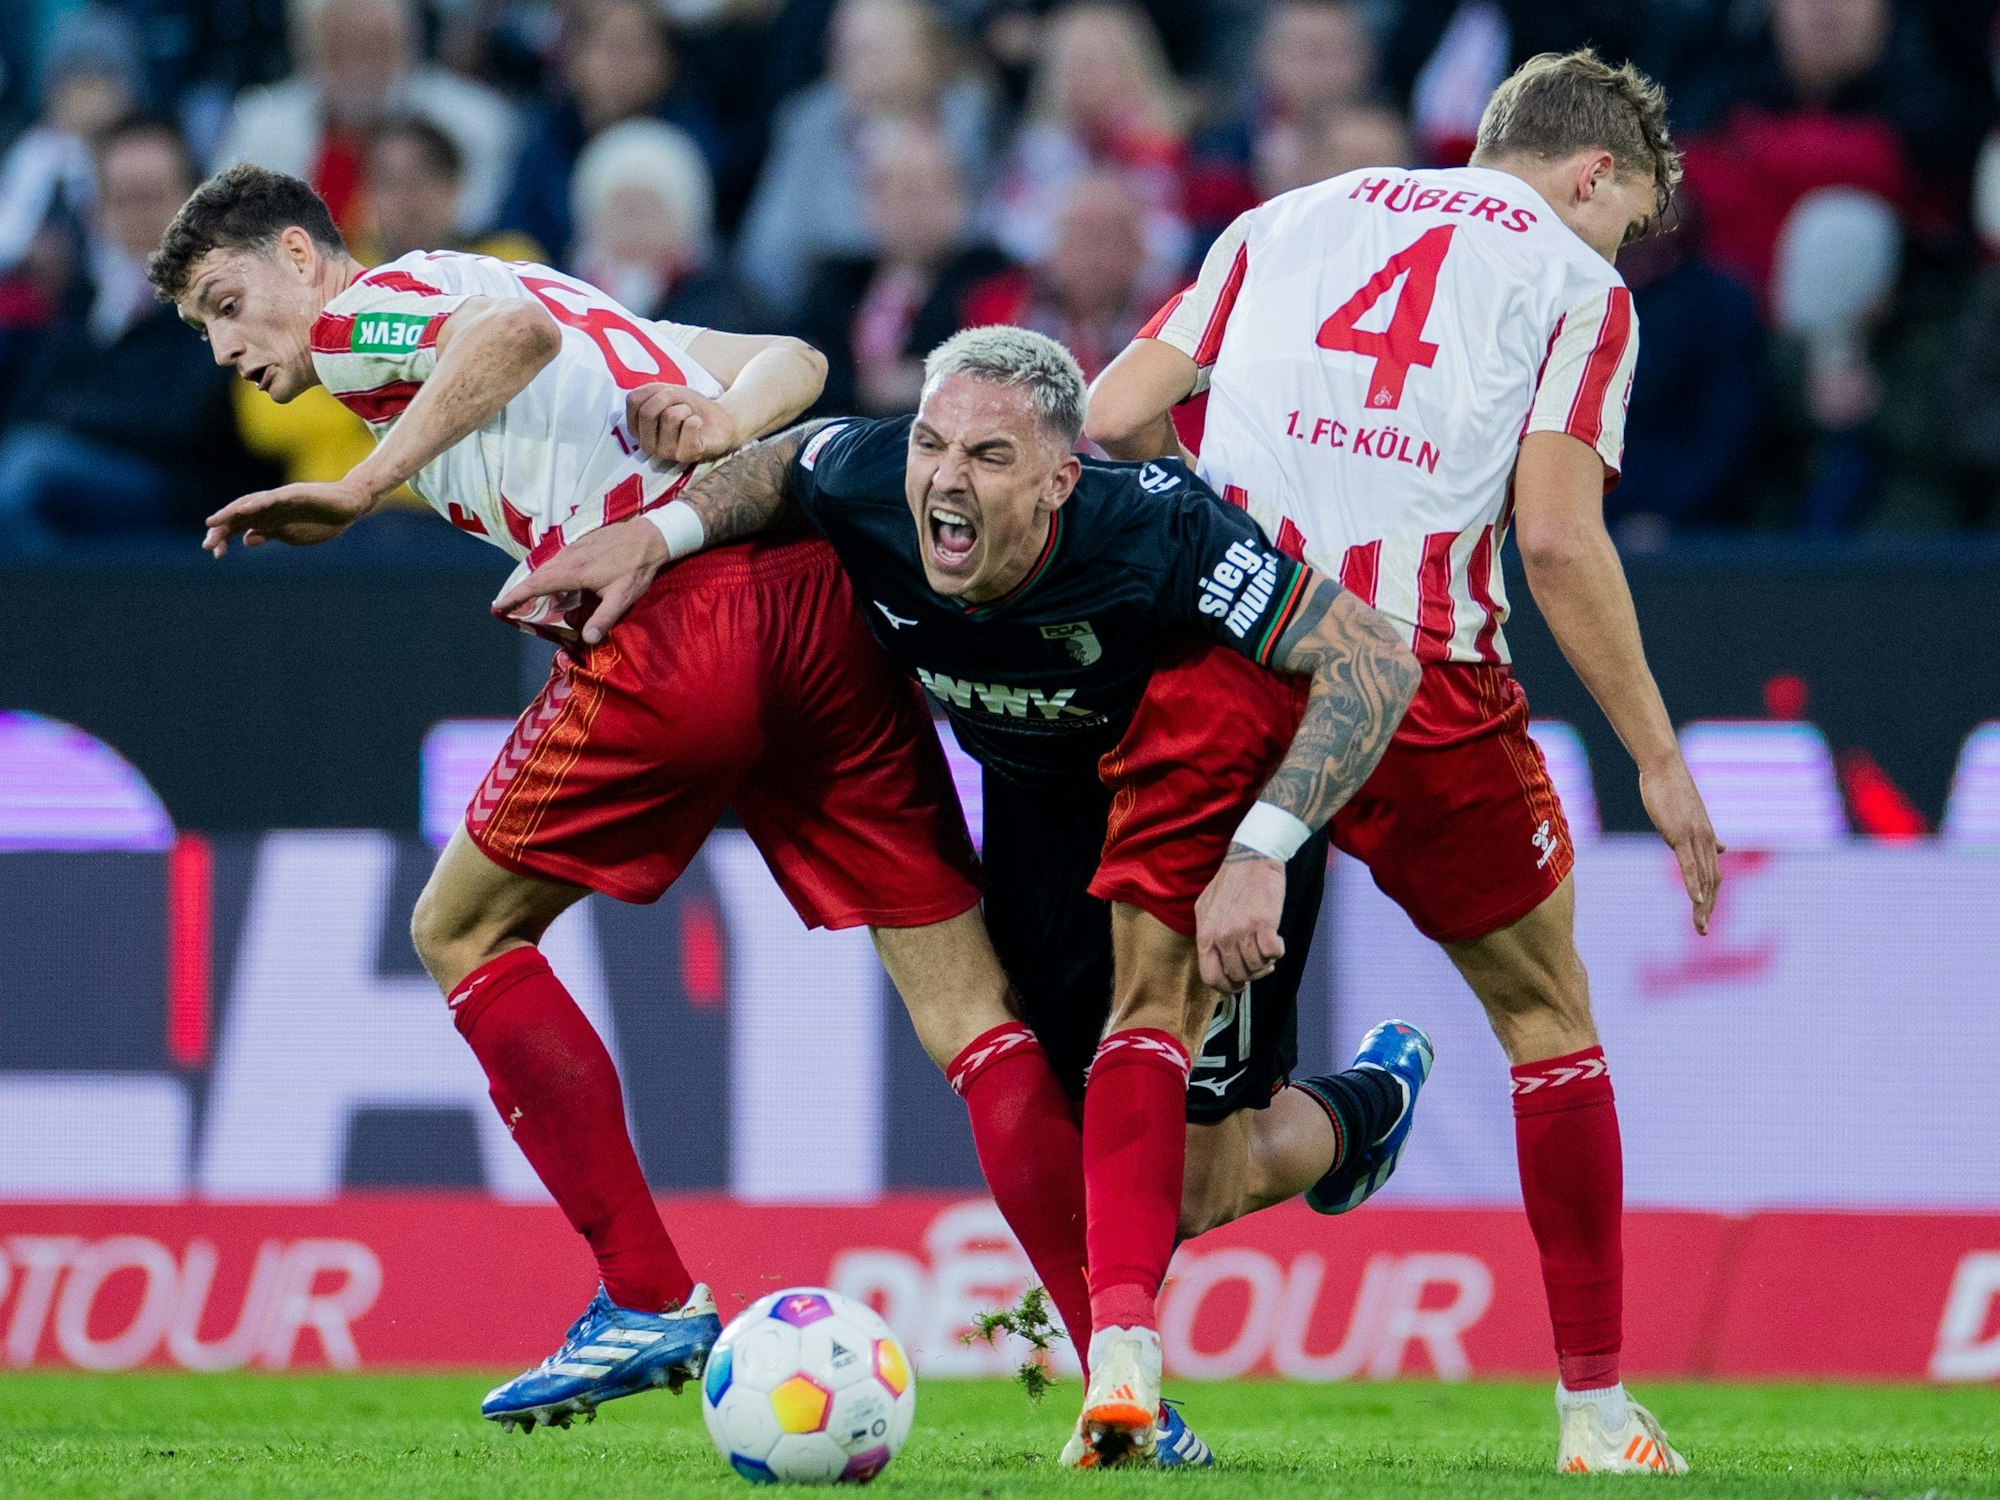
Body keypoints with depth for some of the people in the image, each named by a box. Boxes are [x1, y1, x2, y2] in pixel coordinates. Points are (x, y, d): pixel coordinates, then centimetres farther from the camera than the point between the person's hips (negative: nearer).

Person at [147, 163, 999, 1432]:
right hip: (823, 590, 7)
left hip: (675, 625, -7)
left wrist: (358, 493, -15)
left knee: (463, 933, 14)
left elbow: (514, 332, -14)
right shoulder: (564, 296, 34)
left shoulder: (363, 316, 10)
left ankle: (649, 1296, 10)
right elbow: (789, 358, 23)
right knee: (971, 1001, 5)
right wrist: (722, 423, 4)